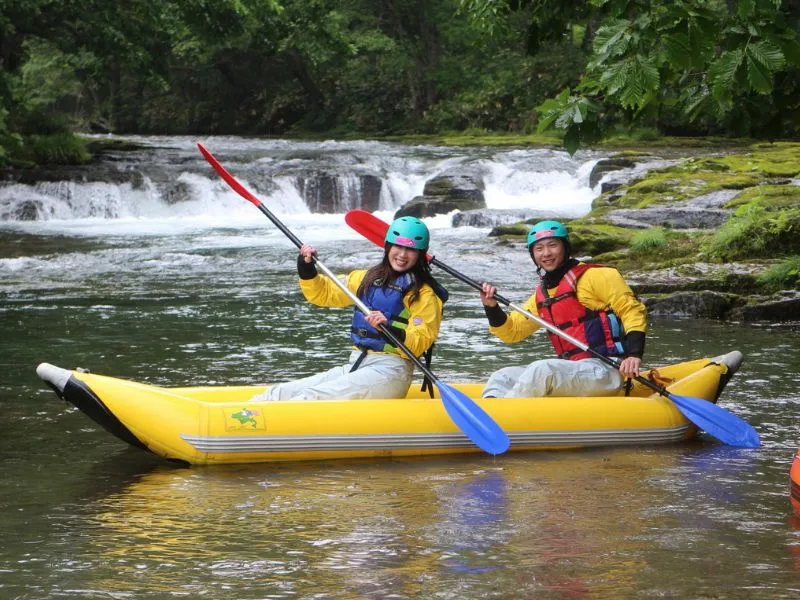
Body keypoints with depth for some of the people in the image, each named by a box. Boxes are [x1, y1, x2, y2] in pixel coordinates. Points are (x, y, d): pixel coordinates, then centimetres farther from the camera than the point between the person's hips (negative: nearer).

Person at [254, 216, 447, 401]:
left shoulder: (424, 294, -4)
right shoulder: (368, 279, 16)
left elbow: (421, 342, -13)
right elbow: (324, 293, 21)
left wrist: (391, 330, -30)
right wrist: (307, 270, 4)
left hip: (390, 371, -7)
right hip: (355, 365, 7)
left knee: (311, 398, -27)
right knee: (280, 393, -7)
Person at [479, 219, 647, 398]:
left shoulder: (594, 276, -2)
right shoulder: (541, 295, 20)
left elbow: (632, 310, -6)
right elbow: (512, 331, 20)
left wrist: (634, 354, -19)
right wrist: (491, 307, 2)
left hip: (605, 372, -8)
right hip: (572, 374, 8)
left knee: (540, 370, -30)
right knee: (502, 378, -6)